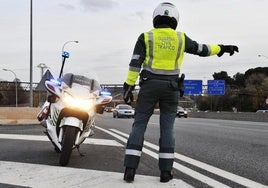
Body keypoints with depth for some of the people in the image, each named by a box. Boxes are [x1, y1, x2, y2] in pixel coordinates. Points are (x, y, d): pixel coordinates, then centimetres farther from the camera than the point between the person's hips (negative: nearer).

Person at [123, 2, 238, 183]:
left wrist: (129, 87, -4)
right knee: (167, 129, 7)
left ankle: (130, 170, -6)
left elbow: (135, 64, -6)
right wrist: (222, 48, 29)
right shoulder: (180, 38, 5)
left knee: (139, 126, 2)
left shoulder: (146, 37, 0)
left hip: (149, 86, -1)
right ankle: (165, 171, 4)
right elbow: (202, 49, 14)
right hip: (170, 88, 1)